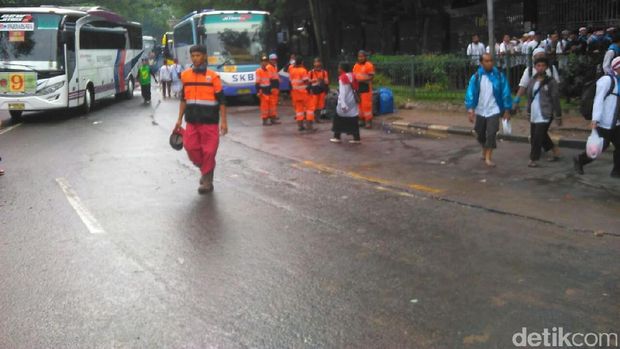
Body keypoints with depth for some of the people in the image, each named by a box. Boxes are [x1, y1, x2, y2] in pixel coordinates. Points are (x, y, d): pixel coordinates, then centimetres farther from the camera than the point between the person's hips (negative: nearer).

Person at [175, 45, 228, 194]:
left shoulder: (213, 76, -6)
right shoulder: (185, 75, 7)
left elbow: (221, 100, -4)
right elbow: (183, 99, 15)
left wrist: (223, 121, -9)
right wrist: (180, 120, 12)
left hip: (210, 122, -4)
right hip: (192, 121, 4)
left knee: (209, 152, -2)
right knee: (191, 148, 1)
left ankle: (207, 181, 10)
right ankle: (204, 169, 27)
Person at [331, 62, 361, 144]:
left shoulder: (342, 78, -12)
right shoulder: (352, 76, 7)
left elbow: (342, 92, -17)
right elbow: (355, 89, 12)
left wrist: (343, 104, -20)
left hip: (345, 102, -6)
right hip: (353, 101, 7)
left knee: (339, 119, 6)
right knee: (353, 119, 7)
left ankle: (337, 137, 9)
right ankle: (357, 138, 6)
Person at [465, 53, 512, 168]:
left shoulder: (499, 76, -6)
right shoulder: (476, 77, -5)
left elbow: (505, 93, -2)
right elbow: (470, 93, -8)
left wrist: (507, 110, -1)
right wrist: (470, 109, -17)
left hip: (493, 110, -2)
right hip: (480, 111, 2)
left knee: (491, 134, -11)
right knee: (481, 134, 15)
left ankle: (488, 157, -4)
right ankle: (484, 151, 40)